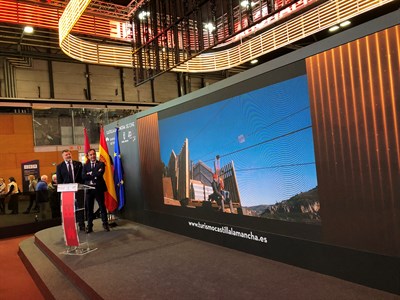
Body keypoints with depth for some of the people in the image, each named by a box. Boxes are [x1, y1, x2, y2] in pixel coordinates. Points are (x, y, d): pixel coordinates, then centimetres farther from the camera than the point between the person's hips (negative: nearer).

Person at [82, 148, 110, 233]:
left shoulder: (101, 164, 2)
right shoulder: (85, 165, 12)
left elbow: (99, 174, -15)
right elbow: (83, 176, -4)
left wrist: (90, 174, -7)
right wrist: (95, 174, -12)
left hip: (98, 188, -2)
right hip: (89, 189, 3)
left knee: (102, 206, 5)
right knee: (89, 208, 6)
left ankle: (105, 224, 16)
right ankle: (89, 226, 15)